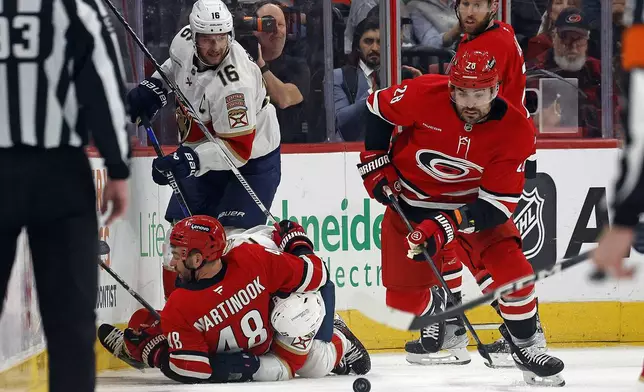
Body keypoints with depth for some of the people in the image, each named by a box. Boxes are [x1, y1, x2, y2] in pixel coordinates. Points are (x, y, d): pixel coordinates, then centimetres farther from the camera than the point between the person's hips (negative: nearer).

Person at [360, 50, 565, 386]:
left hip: (471, 202, 0)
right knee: (403, 301, 1)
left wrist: (446, 226, -34)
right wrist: (375, 161, -6)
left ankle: (525, 345, 6)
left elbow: (497, 203, -23)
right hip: (411, 201, 0)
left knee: (513, 271, -20)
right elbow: (378, 107, -5)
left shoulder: (515, 130, -23)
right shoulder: (424, 94, -26)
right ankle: (433, 304, 40)